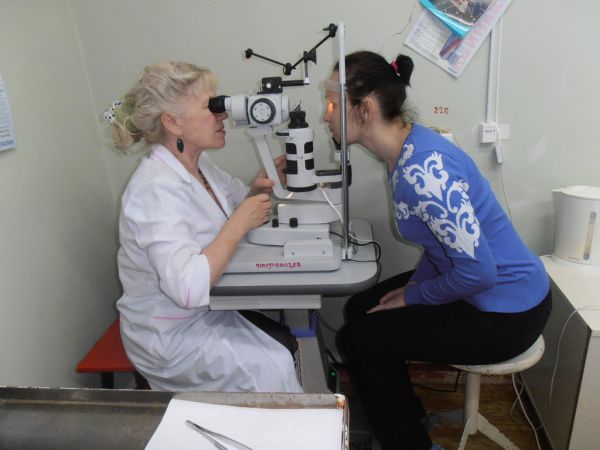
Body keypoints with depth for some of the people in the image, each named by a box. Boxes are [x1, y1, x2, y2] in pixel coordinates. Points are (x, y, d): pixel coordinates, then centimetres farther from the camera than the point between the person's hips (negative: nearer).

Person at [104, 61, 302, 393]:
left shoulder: (198, 163, 0)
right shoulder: (157, 189, -28)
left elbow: (237, 202, 14)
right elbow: (187, 287, -37)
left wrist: (259, 187, -9)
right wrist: (239, 224, -27)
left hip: (205, 312, 8)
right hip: (169, 336, -8)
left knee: (287, 343, 0)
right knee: (273, 368, -13)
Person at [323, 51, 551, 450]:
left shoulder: (423, 170, -30)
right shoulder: (405, 149, 0)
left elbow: (479, 270, -28)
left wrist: (413, 296, -13)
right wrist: (415, 283, 0)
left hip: (507, 313, -9)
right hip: (482, 285, 9)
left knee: (357, 341, -4)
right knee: (360, 309, 12)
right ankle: (408, 416, 34)